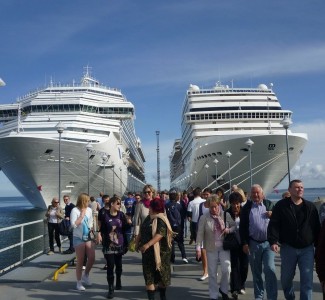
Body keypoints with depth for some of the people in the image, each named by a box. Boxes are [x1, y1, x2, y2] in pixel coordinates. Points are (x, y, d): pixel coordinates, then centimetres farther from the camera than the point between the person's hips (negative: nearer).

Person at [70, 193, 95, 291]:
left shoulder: (89, 210, 3)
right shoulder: (75, 210, -13)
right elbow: (74, 224, -22)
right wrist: (82, 215, -19)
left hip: (89, 237, 5)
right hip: (79, 238, -5)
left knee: (91, 258, -1)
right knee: (80, 261, 3)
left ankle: (86, 276, 26)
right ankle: (79, 282, 17)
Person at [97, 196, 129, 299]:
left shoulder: (121, 215, -1)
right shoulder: (105, 216, -7)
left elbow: (125, 228, 3)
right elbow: (102, 229, 0)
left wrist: (129, 223, -15)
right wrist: (99, 234, -19)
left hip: (120, 244, 3)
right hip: (109, 245, -3)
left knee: (118, 265, 18)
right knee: (110, 267, -5)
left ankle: (118, 282, 42)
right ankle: (111, 289, 3)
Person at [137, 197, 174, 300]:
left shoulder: (161, 220, -16)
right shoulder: (148, 218, 9)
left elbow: (160, 234, -29)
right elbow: (141, 231, 17)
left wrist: (148, 244, -35)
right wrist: (138, 241, 8)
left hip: (159, 252, -7)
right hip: (147, 252, 7)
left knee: (161, 275, 9)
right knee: (148, 276, 8)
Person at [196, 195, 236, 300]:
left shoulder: (226, 215, -3)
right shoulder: (204, 218, -8)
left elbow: (234, 226, 9)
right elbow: (200, 234, -7)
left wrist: (229, 230, -13)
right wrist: (198, 248, -12)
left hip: (224, 247, 1)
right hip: (211, 248, 0)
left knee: (226, 269, -9)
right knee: (212, 273, 7)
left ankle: (223, 289, 19)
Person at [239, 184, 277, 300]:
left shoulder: (270, 204, 6)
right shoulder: (246, 208, 3)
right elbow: (242, 227, 2)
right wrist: (244, 243, -4)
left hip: (268, 242, 0)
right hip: (253, 243, 1)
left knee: (270, 269, -11)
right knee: (256, 272, 10)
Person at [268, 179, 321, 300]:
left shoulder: (310, 206, 5)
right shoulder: (281, 206, -2)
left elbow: (316, 227, 8)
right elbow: (274, 225, -7)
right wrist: (273, 241, -20)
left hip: (307, 249, 1)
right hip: (288, 248, -1)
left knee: (307, 279, -2)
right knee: (286, 277, 12)